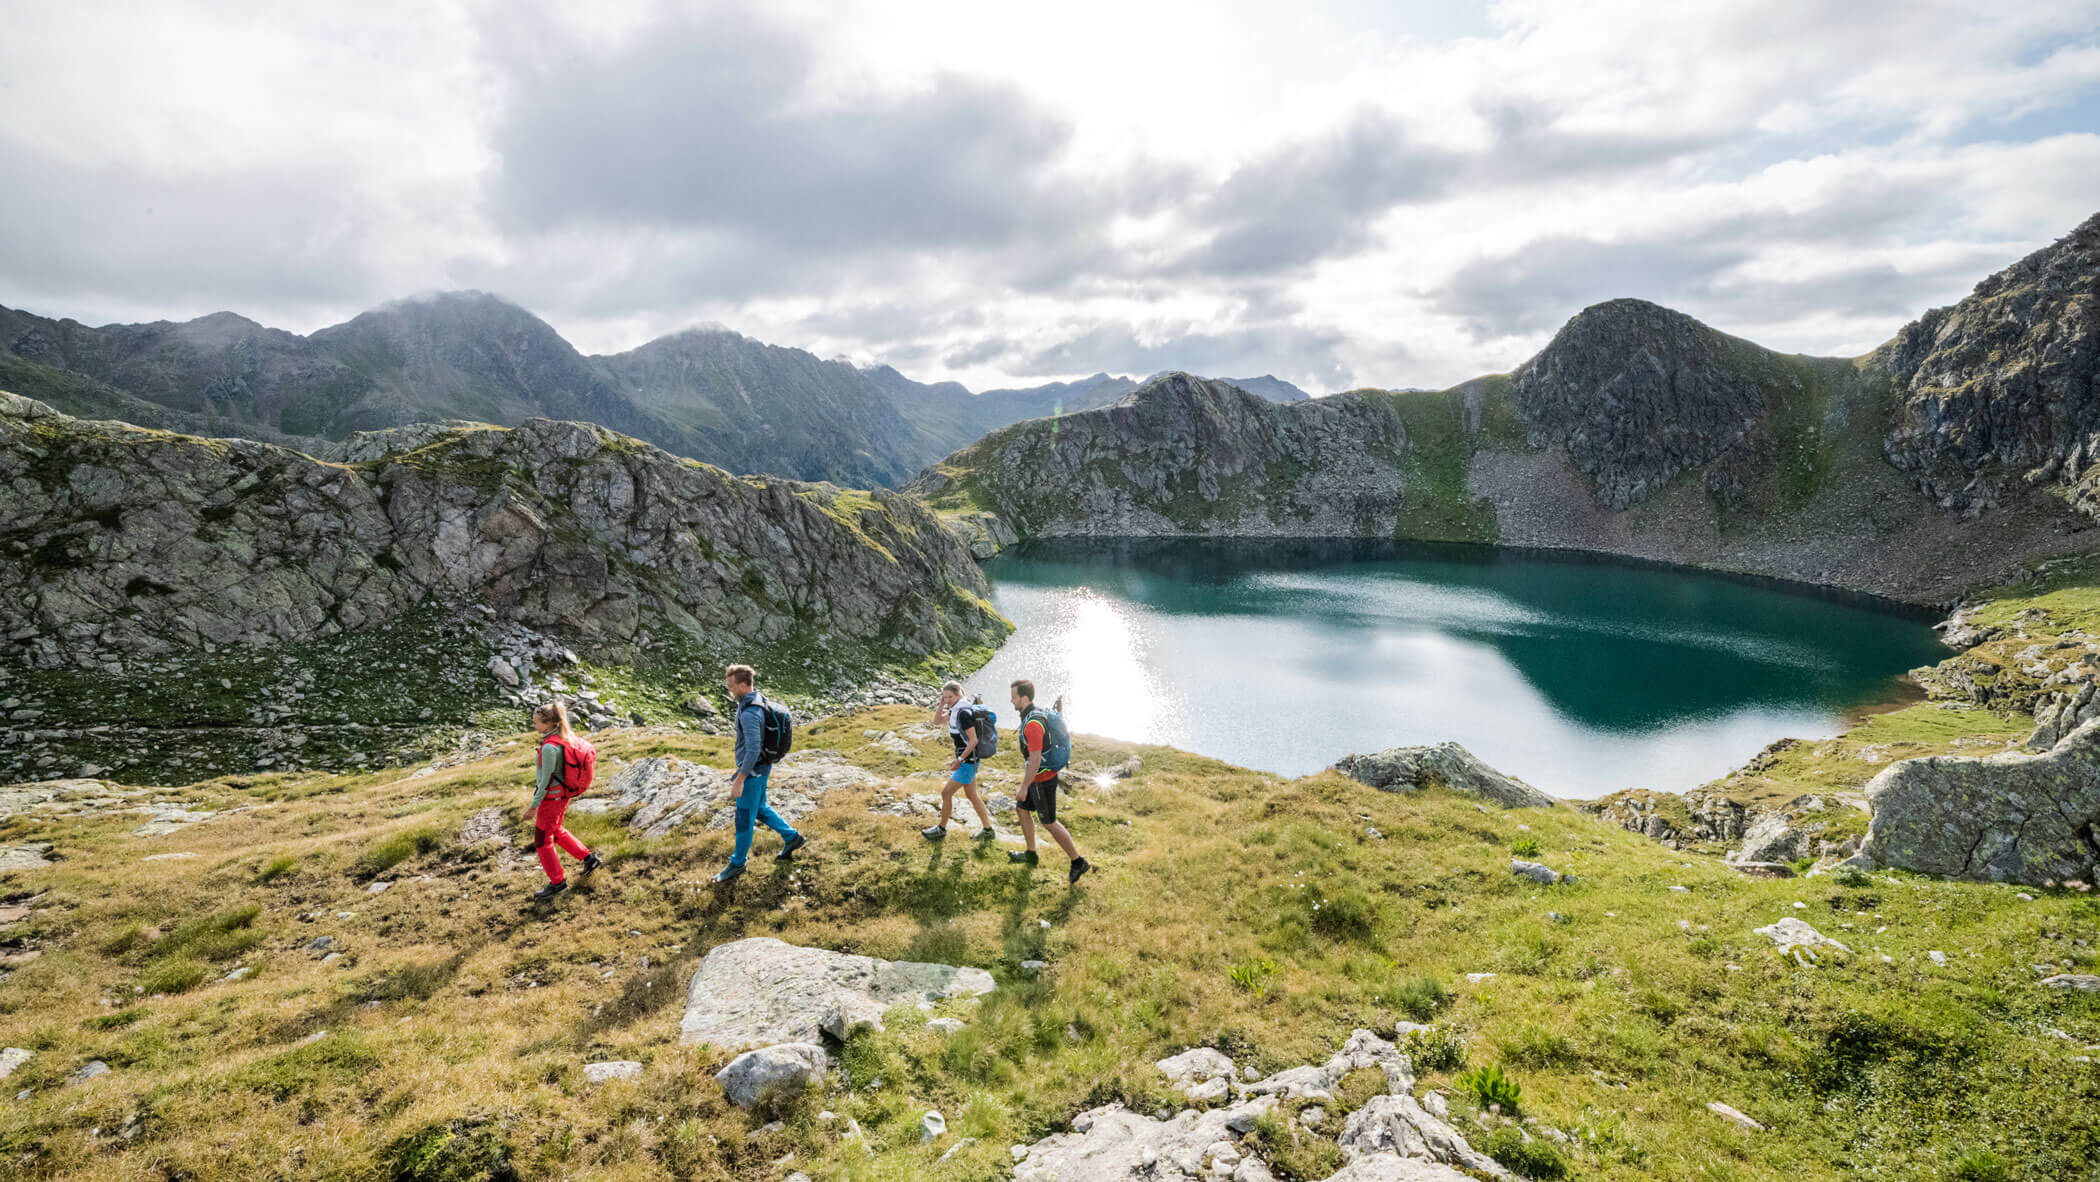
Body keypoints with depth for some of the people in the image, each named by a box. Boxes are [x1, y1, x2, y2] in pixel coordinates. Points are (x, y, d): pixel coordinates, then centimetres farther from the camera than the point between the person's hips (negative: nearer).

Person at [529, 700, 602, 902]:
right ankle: (588, 858, 34)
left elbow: (546, 780, -23)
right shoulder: (568, 736, -3)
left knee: (542, 840, 9)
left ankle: (557, 882, 21)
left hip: (552, 797, -9)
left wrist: (534, 805, -14)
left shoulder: (549, 747, -28)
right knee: (556, 831, 28)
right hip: (565, 794, 9)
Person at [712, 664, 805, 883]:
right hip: (761, 767, 10)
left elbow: (753, 750, -30)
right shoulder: (758, 699, 3)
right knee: (760, 809, 24)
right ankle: (792, 837, 34)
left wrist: (739, 780, -23)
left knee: (744, 818, 6)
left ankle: (737, 863, 22)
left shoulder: (750, 713, -29)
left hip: (753, 772, -10)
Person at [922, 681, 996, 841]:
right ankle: (988, 830, 25)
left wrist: (959, 760, -20)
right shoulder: (956, 709, 5)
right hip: (968, 759, 10)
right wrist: (942, 703, 2)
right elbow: (937, 720, 17)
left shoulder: (964, 713, -23)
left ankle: (941, 829, 17)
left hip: (968, 760, -10)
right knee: (971, 794, 16)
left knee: (946, 792, 1)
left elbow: (973, 741, -23)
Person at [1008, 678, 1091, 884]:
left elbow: (1035, 760, -28)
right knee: (1022, 810, 22)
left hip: (1041, 780, -10)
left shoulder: (1033, 723, -29)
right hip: (1041, 775, 10)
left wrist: (1024, 787, -21)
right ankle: (1030, 854, 37)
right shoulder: (1038, 713, 3)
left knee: (1049, 823, 4)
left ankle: (1078, 862, 14)